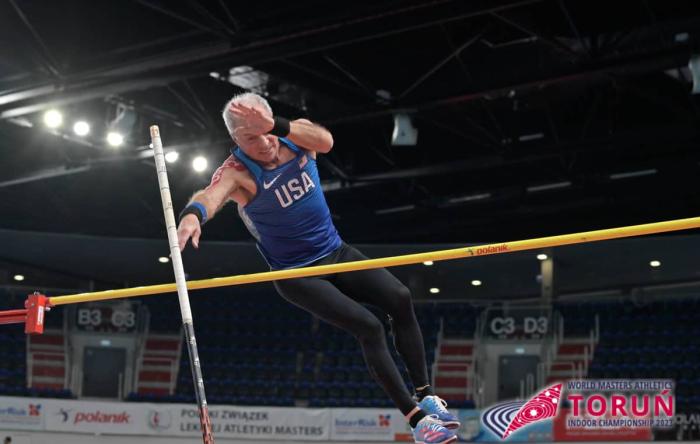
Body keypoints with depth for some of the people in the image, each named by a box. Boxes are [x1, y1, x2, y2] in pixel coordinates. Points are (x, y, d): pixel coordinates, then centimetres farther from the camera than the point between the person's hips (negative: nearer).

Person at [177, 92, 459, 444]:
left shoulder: (296, 133, -9)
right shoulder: (236, 172, -20)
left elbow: (325, 141, -32)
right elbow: (212, 194, -42)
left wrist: (275, 125, -48)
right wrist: (193, 214, -66)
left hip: (337, 254, 5)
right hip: (297, 275, -5)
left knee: (399, 298, -15)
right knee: (368, 327, -19)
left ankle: (425, 396, -5)